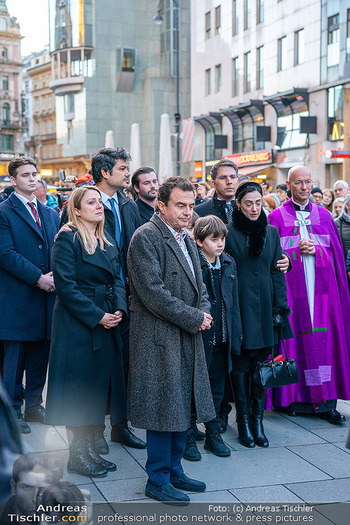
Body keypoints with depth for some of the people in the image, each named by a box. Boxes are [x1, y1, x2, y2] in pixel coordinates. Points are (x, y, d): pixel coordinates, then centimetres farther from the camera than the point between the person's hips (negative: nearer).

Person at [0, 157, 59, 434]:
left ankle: (34, 405, 24)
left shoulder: (51, 214, 15)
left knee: (40, 356, 12)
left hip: (46, 296, 6)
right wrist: (38, 278, -16)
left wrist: (56, 276, -6)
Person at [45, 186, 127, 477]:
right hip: (77, 323, -7)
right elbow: (66, 286, -15)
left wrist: (119, 309, -5)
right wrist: (97, 316, -17)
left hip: (107, 324, 7)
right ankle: (77, 454, 9)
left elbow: (116, 279, 13)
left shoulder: (108, 242, 14)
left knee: (99, 384, 10)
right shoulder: (67, 239, -10)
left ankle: (89, 448, 20)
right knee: (79, 385, -2)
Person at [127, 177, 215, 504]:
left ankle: (173, 471, 28)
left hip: (188, 337, 9)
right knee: (163, 407, -2)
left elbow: (198, 285, 21)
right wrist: (193, 318, -15)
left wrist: (204, 312, -1)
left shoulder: (186, 240, 16)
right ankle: (158, 480, 11)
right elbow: (152, 292, -20)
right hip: (159, 338, -9)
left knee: (182, 406, 14)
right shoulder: (146, 237, -13)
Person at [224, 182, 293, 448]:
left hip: (264, 306, 3)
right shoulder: (229, 232, -2)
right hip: (239, 306, -3)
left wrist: (280, 306, 4)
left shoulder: (271, 232, 10)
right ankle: (243, 421, 10)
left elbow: (277, 271, 11)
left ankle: (257, 420, 12)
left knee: (262, 362, 3)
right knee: (241, 363, 0)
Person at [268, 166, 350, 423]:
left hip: (321, 286, 2)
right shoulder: (277, 217, 5)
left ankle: (325, 401, 4)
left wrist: (314, 249, -7)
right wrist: (298, 250, -12)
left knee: (323, 339, -1)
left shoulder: (324, 216, 13)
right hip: (291, 287, -2)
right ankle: (292, 396, 9)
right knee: (293, 336, -2)